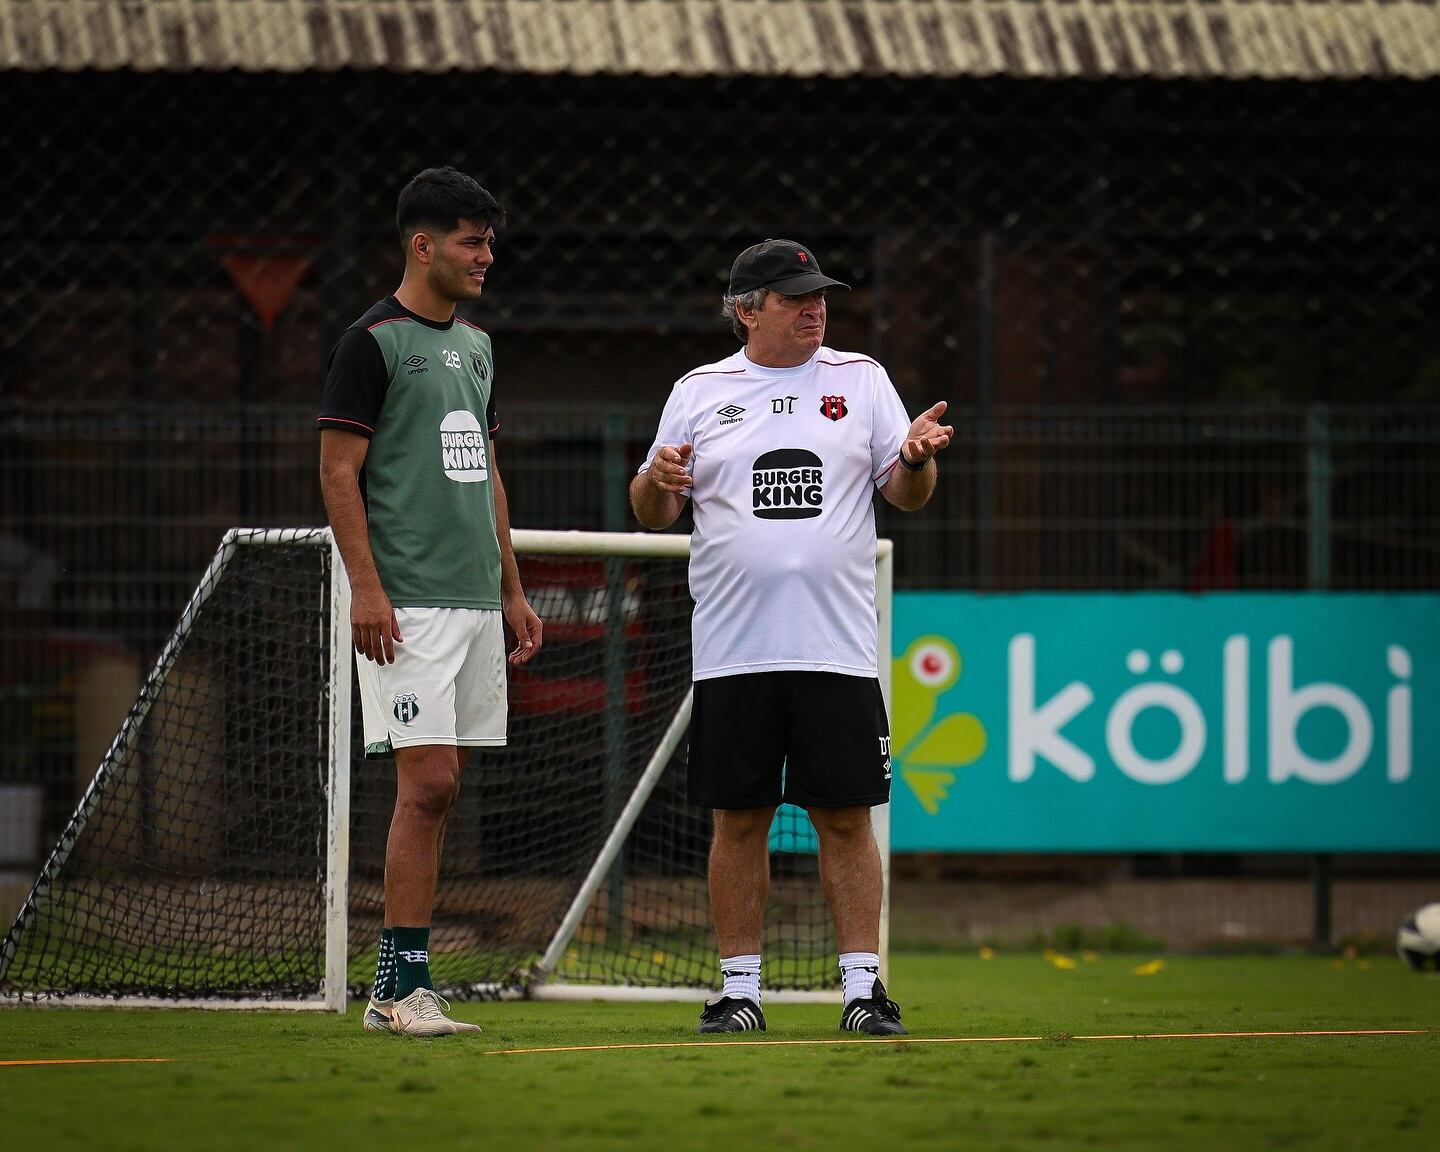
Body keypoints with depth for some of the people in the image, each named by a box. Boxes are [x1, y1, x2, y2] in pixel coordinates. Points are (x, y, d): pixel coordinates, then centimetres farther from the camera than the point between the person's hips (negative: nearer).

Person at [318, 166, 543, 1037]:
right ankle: (405, 986, -11)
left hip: (477, 604, 8)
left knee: (438, 792, 5)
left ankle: (397, 984, 7)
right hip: (408, 605, -8)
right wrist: (366, 587, -17)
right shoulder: (374, 341, -6)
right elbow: (338, 472, -9)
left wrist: (513, 591, 20)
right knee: (428, 783, -13)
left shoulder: (475, 346, 18)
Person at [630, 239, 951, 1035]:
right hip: (732, 651, 0)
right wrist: (658, 480, -12)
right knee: (739, 819, 3)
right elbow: (652, 514, 10)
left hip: (837, 650, 0)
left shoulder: (860, 379, 9)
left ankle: (862, 985, 2)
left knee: (846, 818, -2)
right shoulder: (698, 393, 9)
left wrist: (915, 458, -14)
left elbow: (905, 494, 7)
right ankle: (740, 988, 9)